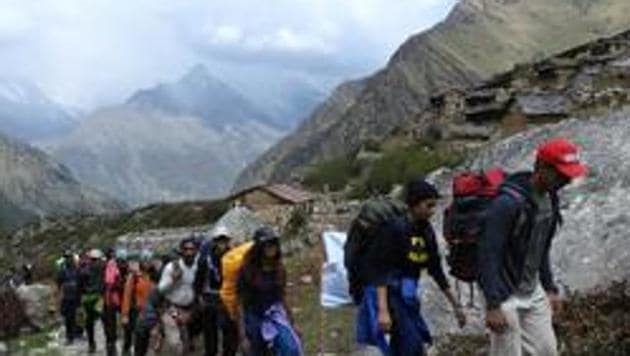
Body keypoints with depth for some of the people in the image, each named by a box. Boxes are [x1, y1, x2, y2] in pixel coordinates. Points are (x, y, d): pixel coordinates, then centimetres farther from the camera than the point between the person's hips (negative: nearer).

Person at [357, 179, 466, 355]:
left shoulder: (427, 232, 5)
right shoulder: (394, 228, -17)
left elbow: (436, 270, 13)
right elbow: (380, 270, -23)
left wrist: (456, 306, 15)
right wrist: (383, 310, -32)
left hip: (406, 295, 8)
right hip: (387, 294, -8)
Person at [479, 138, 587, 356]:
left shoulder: (549, 199, 3)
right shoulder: (509, 202, -24)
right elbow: (489, 255, -24)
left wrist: (550, 288, 16)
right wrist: (493, 305, -24)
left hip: (533, 292, 8)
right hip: (506, 296, -8)